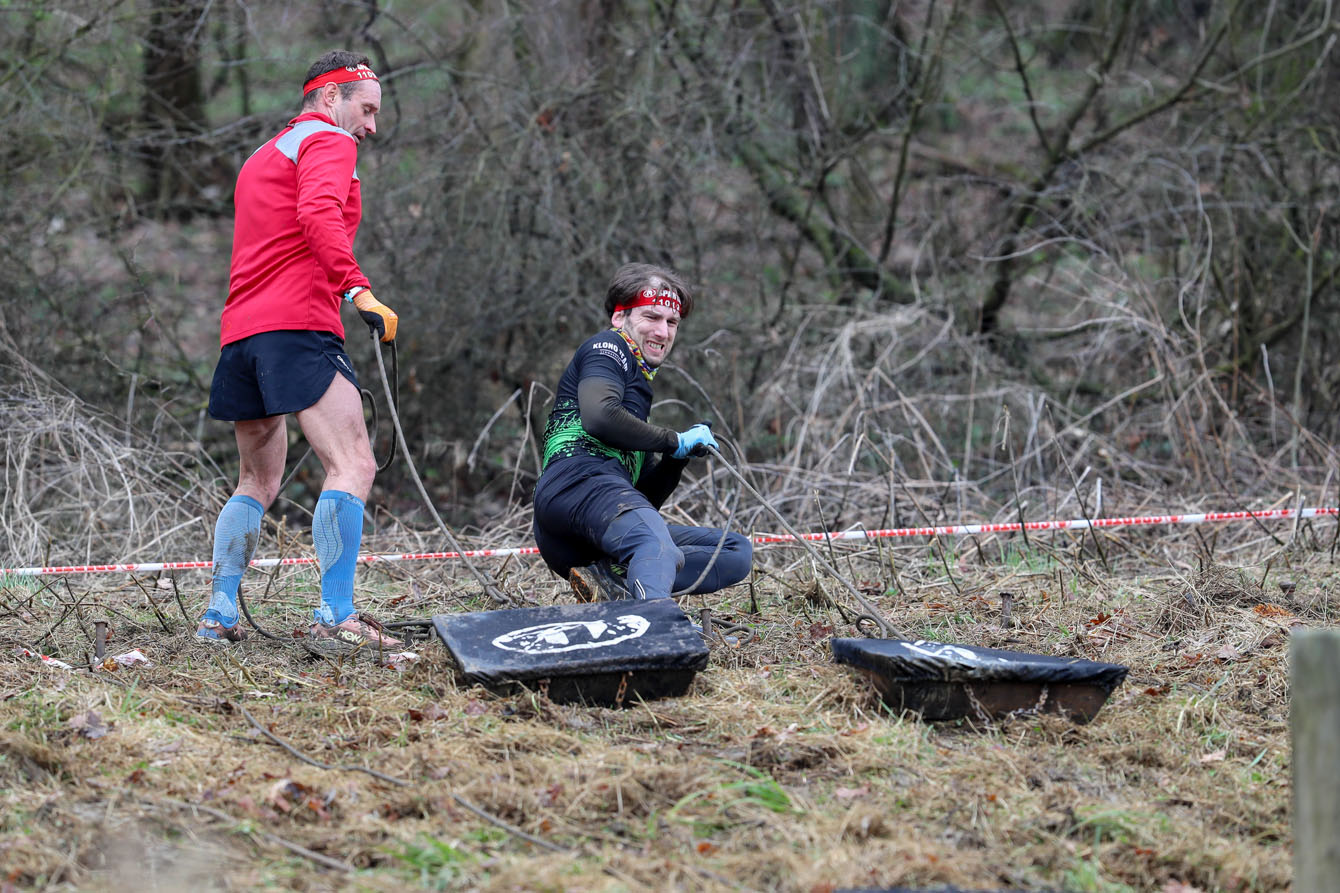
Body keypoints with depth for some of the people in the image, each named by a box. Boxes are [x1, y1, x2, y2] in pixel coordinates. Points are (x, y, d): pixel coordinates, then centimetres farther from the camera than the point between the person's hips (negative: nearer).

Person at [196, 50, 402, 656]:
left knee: (258, 482, 19)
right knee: (352, 466, -14)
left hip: (240, 333, 9)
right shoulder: (327, 141, 1)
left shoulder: (261, 158, 30)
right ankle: (336, 619, -24)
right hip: (298, 325, -9)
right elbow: (319, 216, -18)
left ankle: (218, 615, 14)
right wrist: (358, 291, -26)